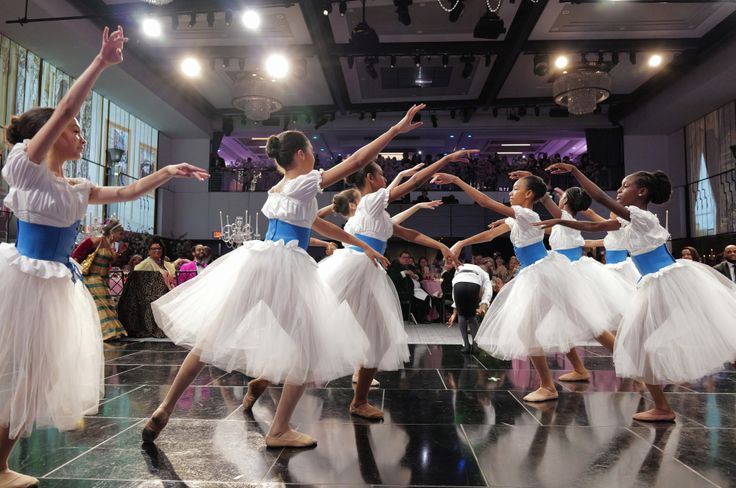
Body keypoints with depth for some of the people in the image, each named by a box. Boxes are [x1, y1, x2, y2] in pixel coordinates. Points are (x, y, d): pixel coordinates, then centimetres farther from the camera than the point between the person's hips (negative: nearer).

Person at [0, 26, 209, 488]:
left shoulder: (76, 189, 11)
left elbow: (127, 192, 20)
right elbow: (64, 110, -17)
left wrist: (168, 172, 14)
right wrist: (102, 63, -19)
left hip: (56, 285, 7)